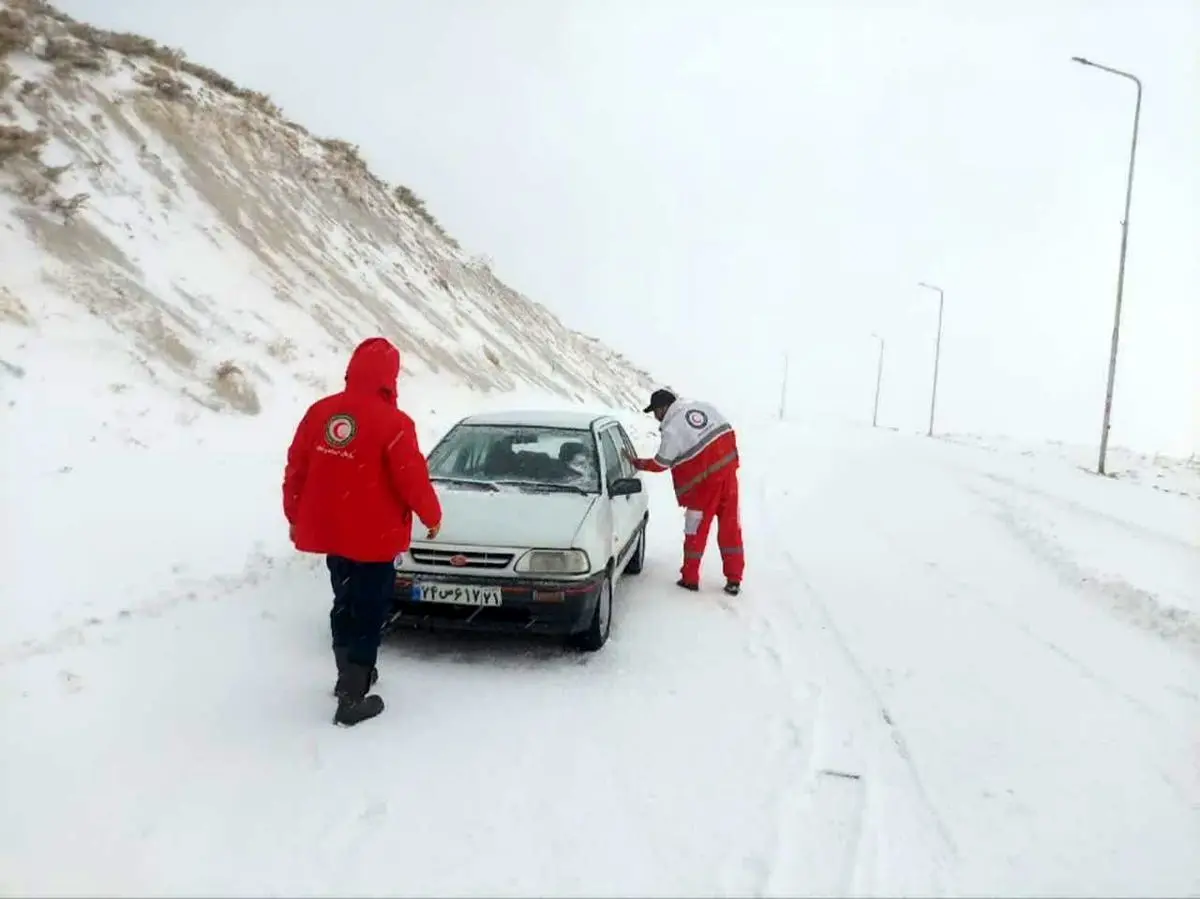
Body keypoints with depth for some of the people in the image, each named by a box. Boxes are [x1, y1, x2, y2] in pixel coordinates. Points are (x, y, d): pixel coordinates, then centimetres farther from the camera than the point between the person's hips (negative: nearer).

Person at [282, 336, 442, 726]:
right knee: (368, 611, 4)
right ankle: (352, 698, 8)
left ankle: (350, 675, 38)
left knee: (346, 604, 22)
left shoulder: (319, 412, 0)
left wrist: (294, 516, 19)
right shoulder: (392, 423, -18)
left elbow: (295, 469, 6)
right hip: (372, 536, -6)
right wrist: (432, 516, 3)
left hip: (330, 530, 7)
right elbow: (412, 478, -14)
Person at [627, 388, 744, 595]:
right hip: (728, 471, 6)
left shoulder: (672, 430, -13)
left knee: (696, 531, 9)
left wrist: (637, 463, 8)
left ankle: (690, 578, 19)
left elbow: (660, 464, -7)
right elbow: (729, 432, 11)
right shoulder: (704, 407, 5)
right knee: (730, 526, 10)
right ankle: (734, 580, 14)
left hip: (703, 482, -6)